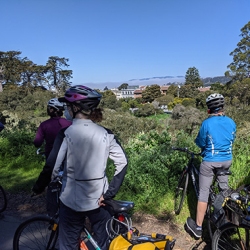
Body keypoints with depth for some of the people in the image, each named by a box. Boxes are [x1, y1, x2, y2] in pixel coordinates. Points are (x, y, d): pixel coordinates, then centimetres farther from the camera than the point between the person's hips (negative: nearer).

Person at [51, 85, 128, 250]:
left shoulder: (66, 133, -15)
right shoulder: (105, 133, -6)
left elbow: (53, 167, -16)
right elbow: (122, 162, -10)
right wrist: (109, 192, -5)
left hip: (72, 200, -2)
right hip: (99, 198, 3)